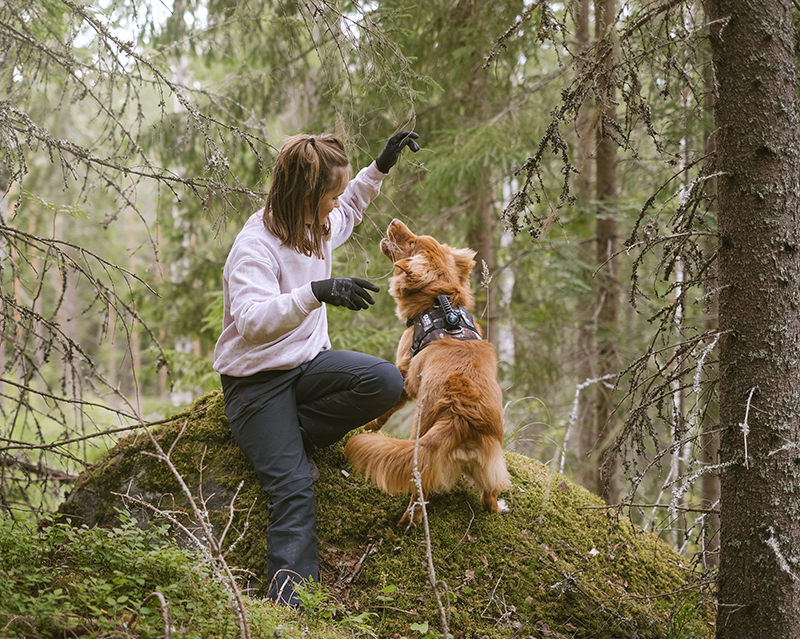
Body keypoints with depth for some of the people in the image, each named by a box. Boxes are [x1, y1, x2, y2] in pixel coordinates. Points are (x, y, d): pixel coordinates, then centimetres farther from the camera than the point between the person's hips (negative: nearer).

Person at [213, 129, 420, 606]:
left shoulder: (320, 226, 3)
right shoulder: (255, 246, -21)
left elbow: (350, 208, 30)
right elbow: (251, 321, -36)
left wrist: (380, 169, 16)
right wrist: (317, 292, -48)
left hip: (308, 362, 7)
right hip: (256, 381, -7)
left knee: (386, 382, -22)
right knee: (294, 486, -21)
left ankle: (293, 436, -6)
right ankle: (290, 600, -23)